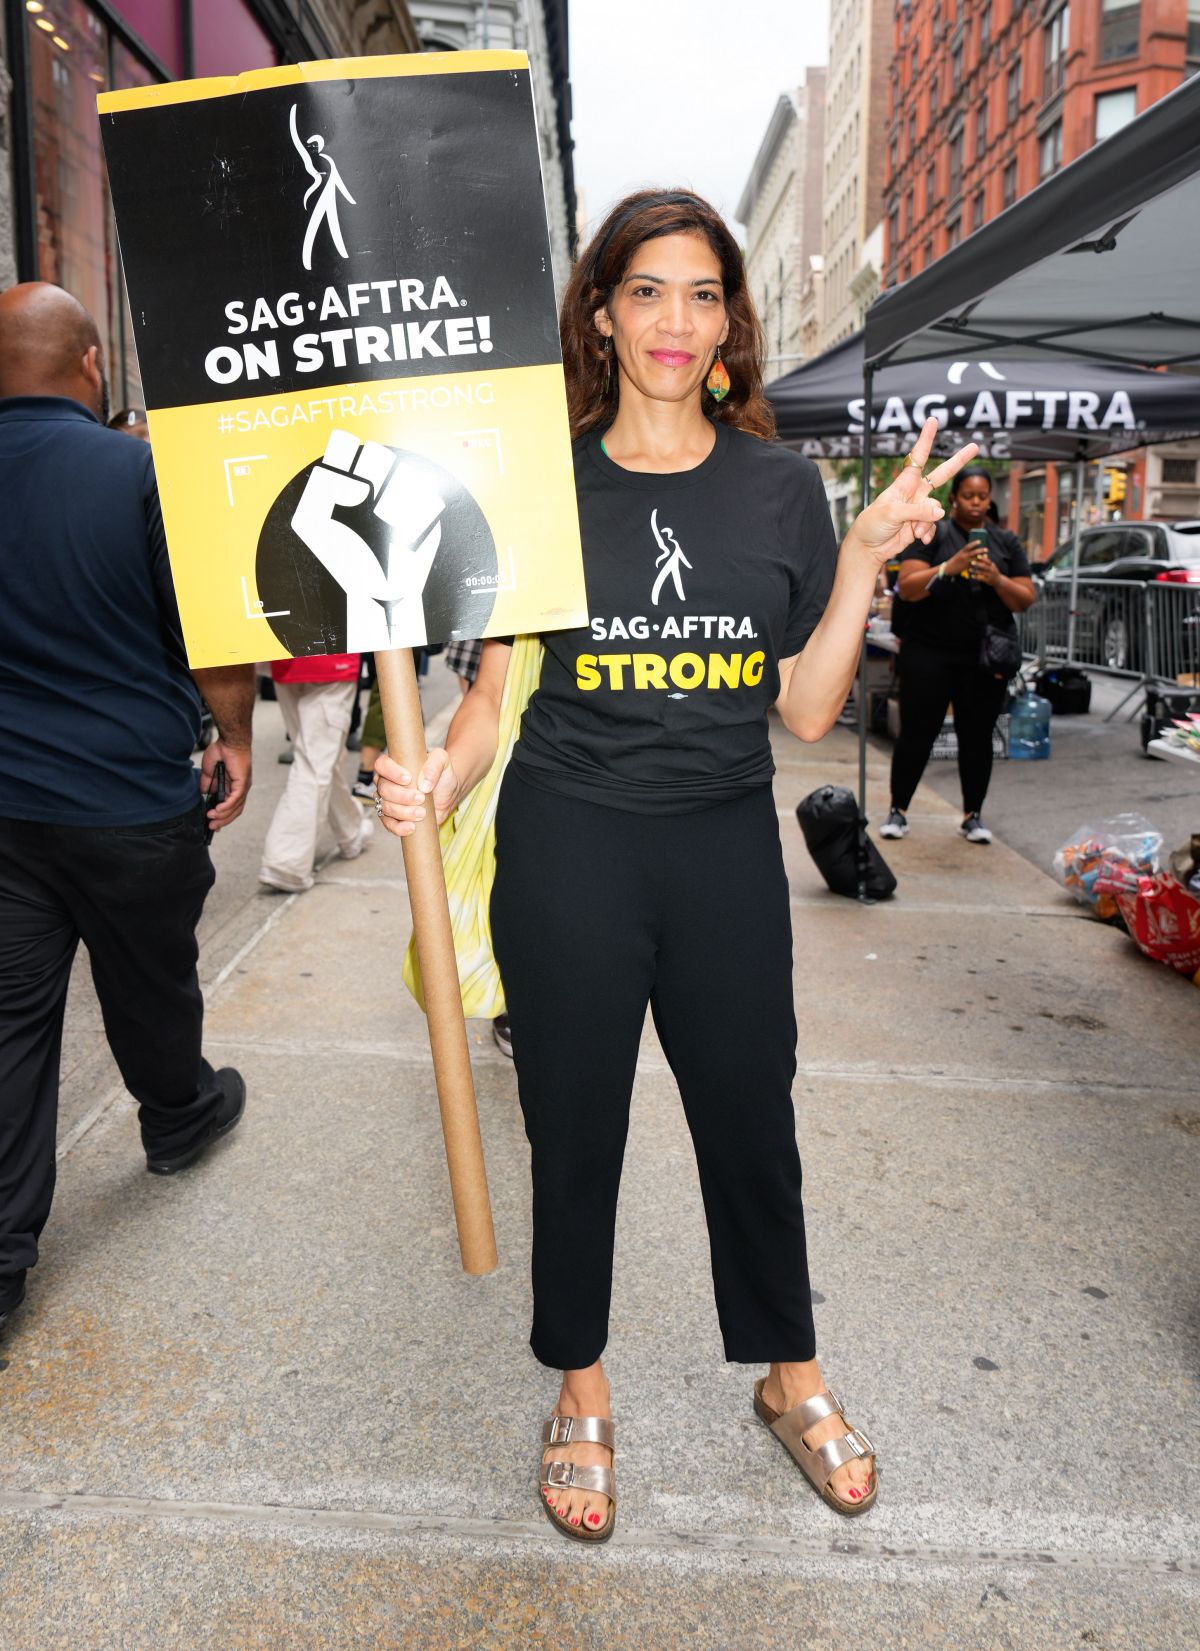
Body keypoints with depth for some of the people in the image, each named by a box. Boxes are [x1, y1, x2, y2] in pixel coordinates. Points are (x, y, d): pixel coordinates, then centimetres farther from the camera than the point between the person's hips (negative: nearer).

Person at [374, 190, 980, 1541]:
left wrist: (864, 556, -7)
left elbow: (807, 712, 2)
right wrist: (438, 779, -19)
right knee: (574, 1130, 11)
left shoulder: (780, 488, 3)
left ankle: (789, 1378, 40)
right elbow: (496, 688, 0)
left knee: (750, 1120, 14)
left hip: (728, 847, 2)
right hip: (567, 847, -1)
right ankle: (581, 1393, 36)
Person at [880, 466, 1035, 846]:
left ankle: (973, 816, 17)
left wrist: (997, 578, -12)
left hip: (986, 658, 3)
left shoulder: (1006, 542, 11)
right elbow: (907, 588, -10)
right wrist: (950, 567, -24)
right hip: (930, 654, -3)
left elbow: (1025, 600, 7)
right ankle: (898, 811, 11)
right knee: (917, 733, 0)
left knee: (977, 737, 7)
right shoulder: (931, 534, 1)